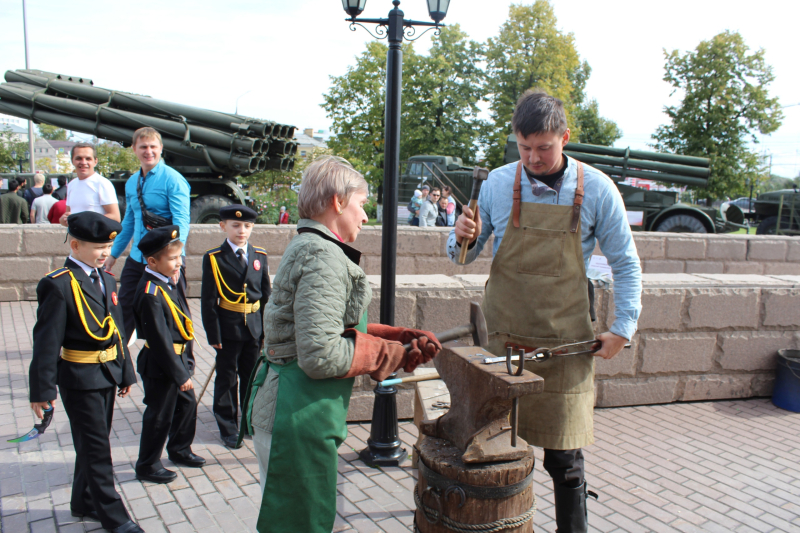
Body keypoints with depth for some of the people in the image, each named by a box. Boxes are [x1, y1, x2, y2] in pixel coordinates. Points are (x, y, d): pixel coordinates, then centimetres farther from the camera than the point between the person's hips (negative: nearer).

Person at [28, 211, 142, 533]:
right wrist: (43, 389, -16)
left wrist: (126, 371, 15)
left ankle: (84, 502, 35)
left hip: (108, 373, 7)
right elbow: (46, 340, -16)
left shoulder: (107, 280, 8)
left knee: (94, 443, 19)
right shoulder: (58, 285, -16)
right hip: (79, 377, -7)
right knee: (96, 447, 2)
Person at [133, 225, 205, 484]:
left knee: (187, 405, 21)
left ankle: (179, 450, 42)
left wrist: (186, 363, 14)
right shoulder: (150, 294, -25)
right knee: (160, 416, 5)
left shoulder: (166, 283, 5)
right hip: (160, 366, -9)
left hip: (177, 359, 9)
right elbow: (160, 340, -25)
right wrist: (180, 374, -20)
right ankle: (147, 466, 23)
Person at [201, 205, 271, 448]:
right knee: (226, 379, 7)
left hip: (254, 326, 3)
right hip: (228, 327, -3)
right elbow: (208, 300, -6)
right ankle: (228, 428, 19)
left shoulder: (259, 256, 5)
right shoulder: (213, 258, -6)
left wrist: (267, 329, 4)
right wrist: (213, 334, -10)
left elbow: (266, 295, 8)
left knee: (252, 376, 14)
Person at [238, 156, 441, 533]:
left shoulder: (306, 247, 13)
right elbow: (321, 357, -26)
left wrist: (402, 338, 6)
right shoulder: (324, 258, -20)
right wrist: (393, 353, -13)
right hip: (297, 420, -10)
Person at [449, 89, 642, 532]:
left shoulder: (596, 189, -4)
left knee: (564, 456, 4)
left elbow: (625, 265, 5)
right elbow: (463, 255, 8)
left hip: (565, 344, -1)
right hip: (504, 338, 2)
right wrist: (463, 238, -14)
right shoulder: (497, 184, -1)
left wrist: (623, 327, -1)